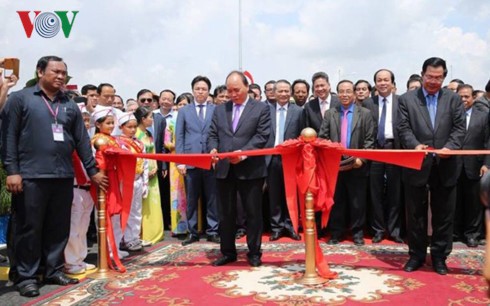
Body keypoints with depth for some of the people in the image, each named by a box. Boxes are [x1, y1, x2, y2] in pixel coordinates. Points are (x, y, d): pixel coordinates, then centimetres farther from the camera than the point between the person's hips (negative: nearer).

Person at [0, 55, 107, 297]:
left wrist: (92, 171, 14)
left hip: (64, 176, 4)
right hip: (31, 176, -4)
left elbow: (82, 140, 15)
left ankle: (54, 270, 24)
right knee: (30, 228, 3)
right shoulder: (20, 98, 2)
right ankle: (26, 276, 15)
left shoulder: (70, 106, 15)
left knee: (59, 228, 10)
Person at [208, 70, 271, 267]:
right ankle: (228, 252, 24)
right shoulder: (219, 109, 15)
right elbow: (213, 135, 11)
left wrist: (244, 152, -20)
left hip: (251, 169, -3)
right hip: (225, 169, 4)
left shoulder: (261, 108, 2)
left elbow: (262, 136, -8)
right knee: (225, 214, 11)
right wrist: (213, 149, -11)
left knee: (253, 213, 5)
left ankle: (254, 253, 19)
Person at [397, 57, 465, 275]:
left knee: (444, 214, 9)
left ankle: (439, 256, 23)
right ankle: (417, 255, 22)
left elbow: (459, 128, 1)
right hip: (417, 165, -1)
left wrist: (450, 147, -16)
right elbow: (403, 128, -3)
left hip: (445, 166, 1)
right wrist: (414, 145, -21)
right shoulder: (406, 99, 4)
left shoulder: (454, 99, 9)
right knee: (415, 213, 8)